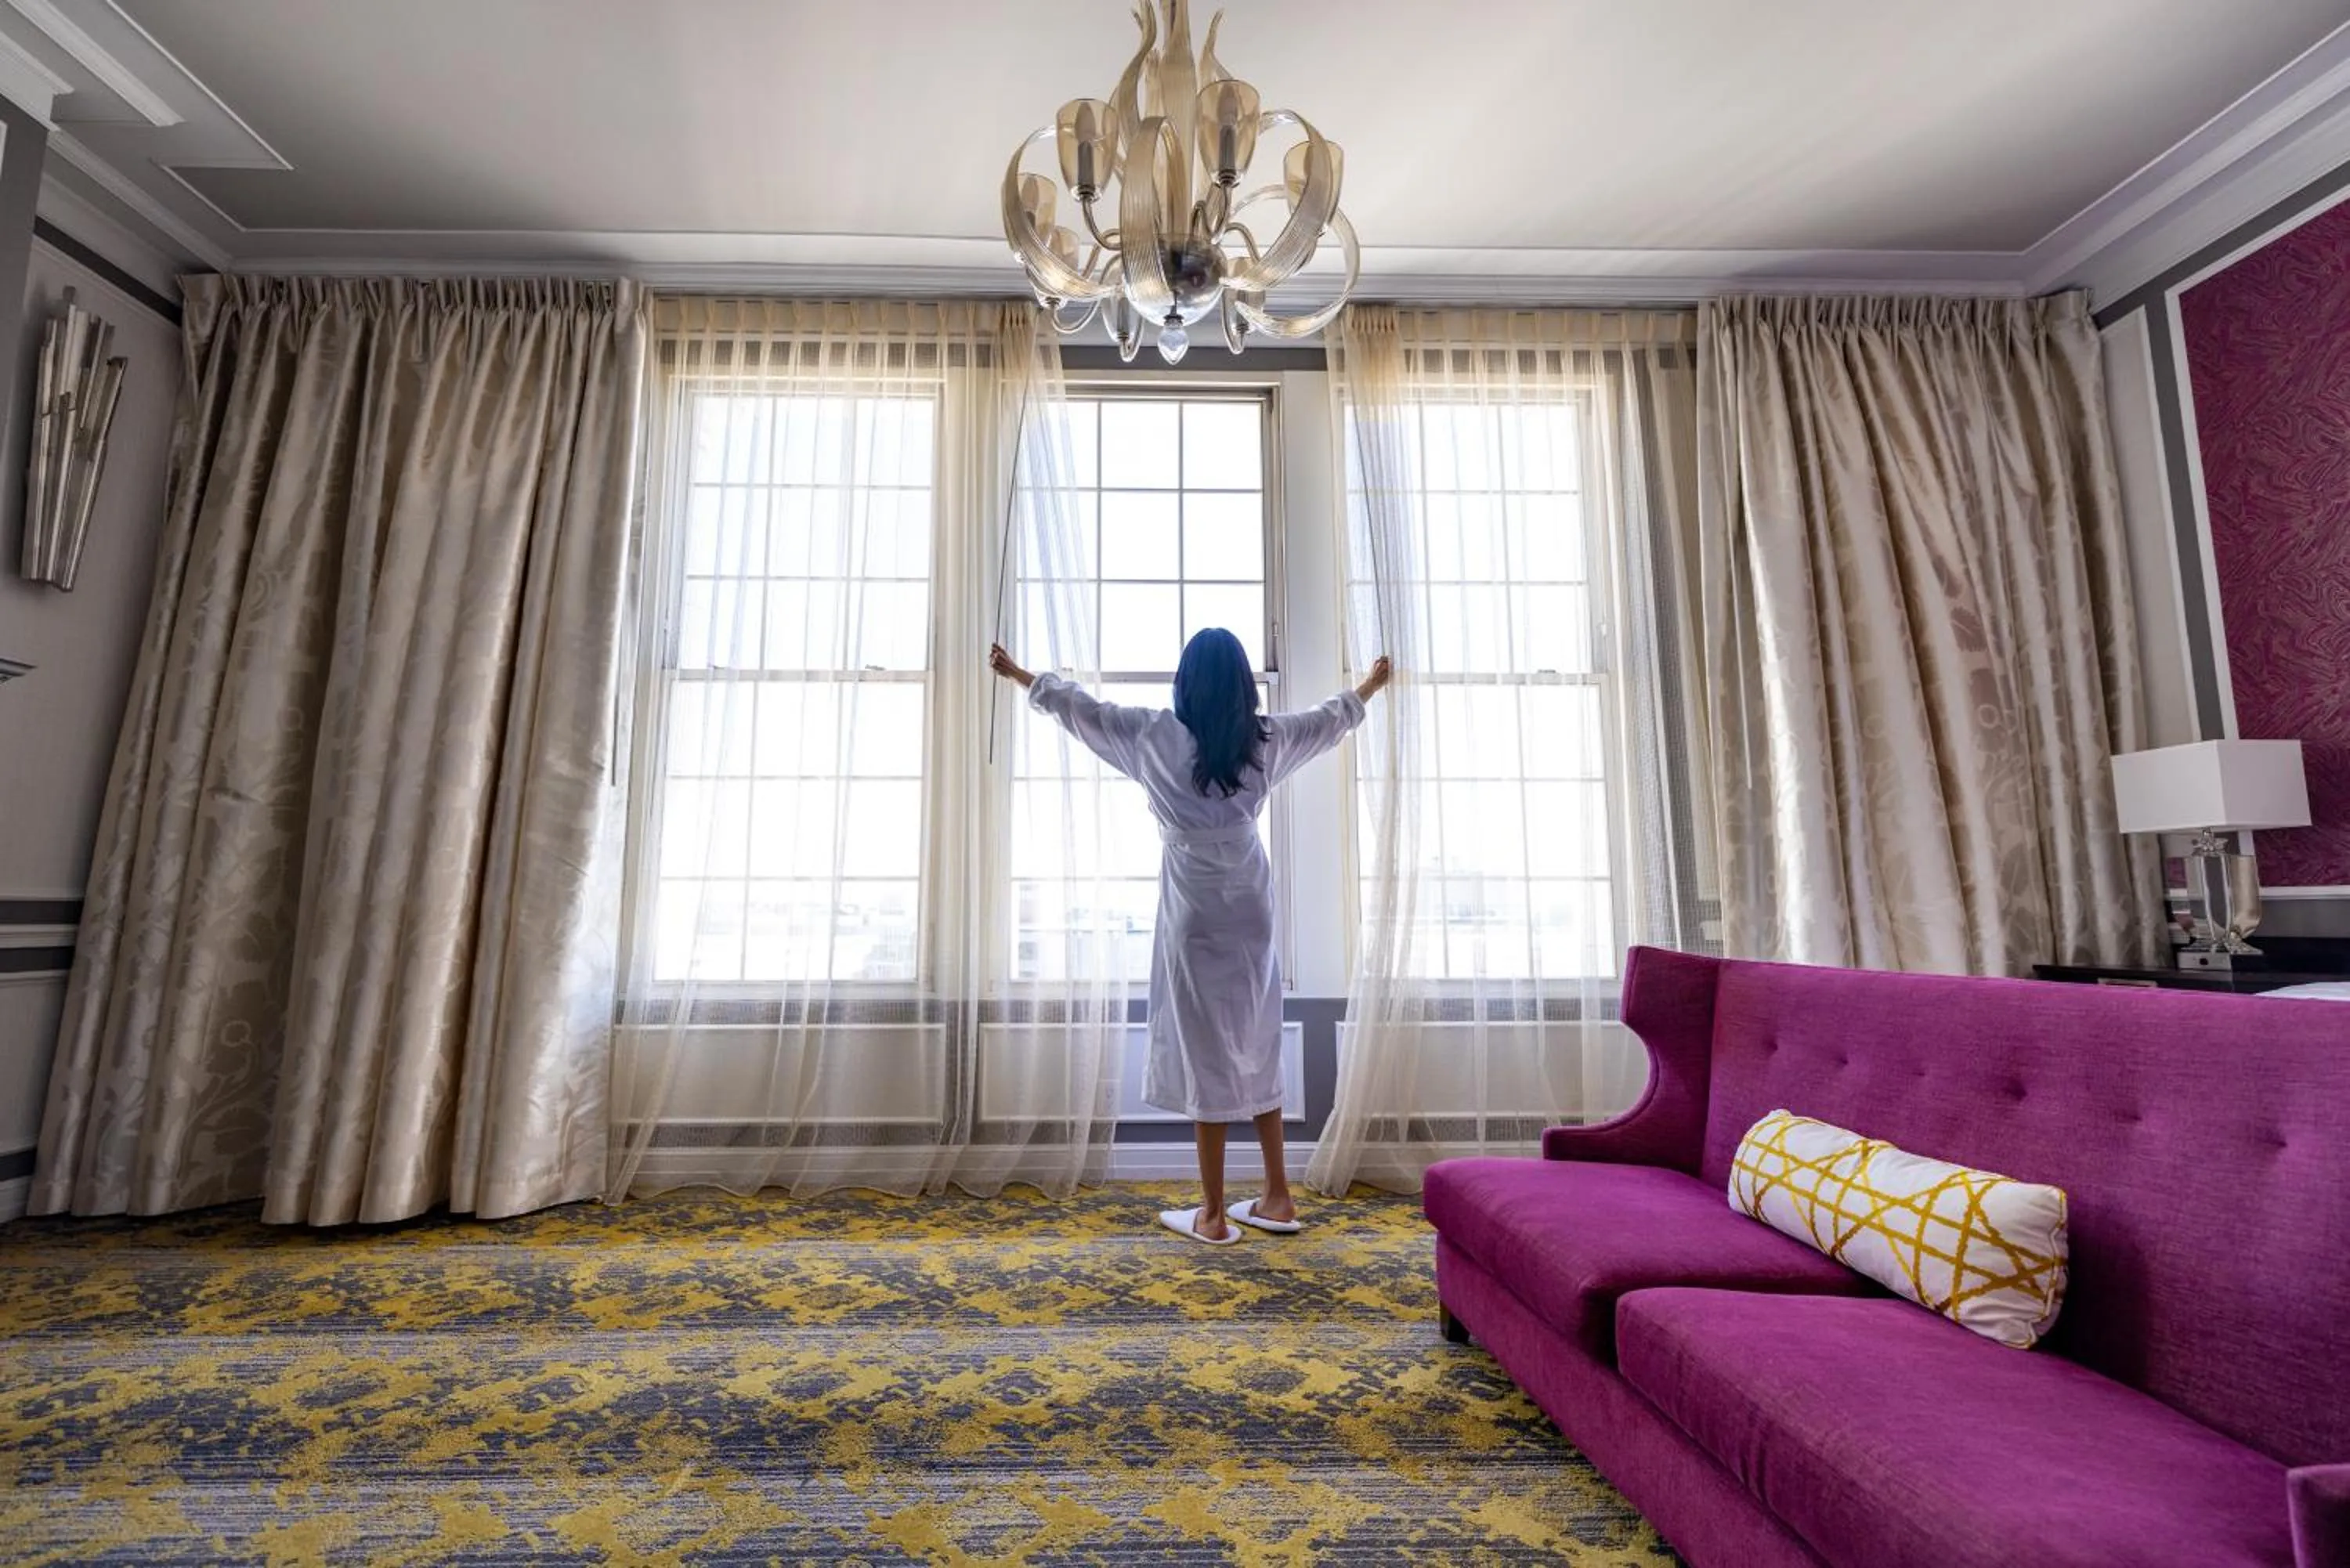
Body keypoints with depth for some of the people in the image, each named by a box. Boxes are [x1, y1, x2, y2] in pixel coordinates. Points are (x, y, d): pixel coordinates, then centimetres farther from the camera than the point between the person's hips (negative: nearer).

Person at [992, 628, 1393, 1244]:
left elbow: (1078, 706, 5)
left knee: (1206, 1056, 3)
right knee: (1256, 1050, 15)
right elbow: (1332, 717, 21)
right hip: (1251, 913, 4)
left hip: (1197, 917, -4)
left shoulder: (1158, 734, -8)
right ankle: (1277, 1197, 24)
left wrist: (1016, 673, 21)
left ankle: (1213, 1213, 13)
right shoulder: (1266, 738, 2)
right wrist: (1372, 684, 41)